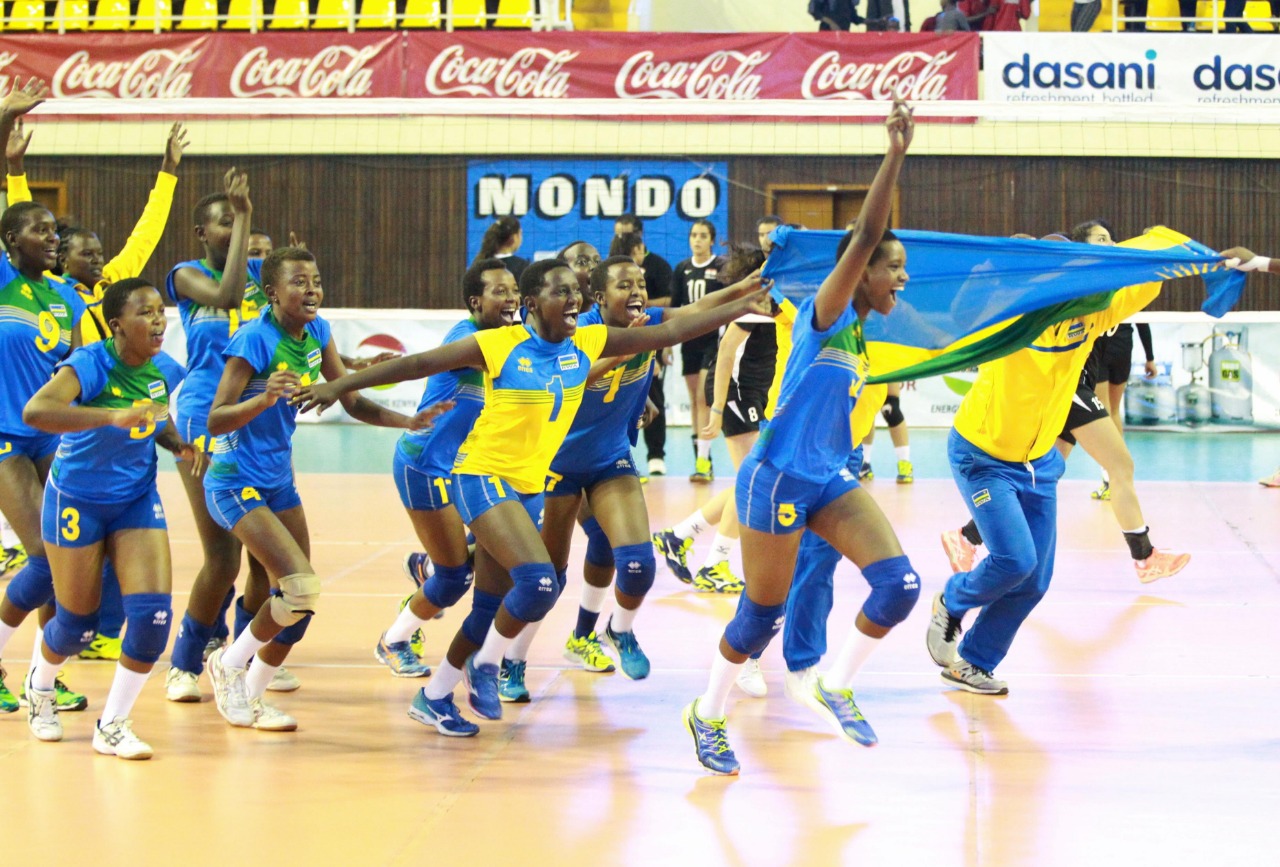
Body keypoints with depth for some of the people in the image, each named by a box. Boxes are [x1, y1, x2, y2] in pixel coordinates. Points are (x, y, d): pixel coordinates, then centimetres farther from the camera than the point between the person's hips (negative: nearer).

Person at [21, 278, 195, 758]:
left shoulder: (165, 370, -6)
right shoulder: (91, 364, -25)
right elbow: (35, 412, -43)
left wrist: (178, 444, -6)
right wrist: (113, 416, -53)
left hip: (137, 500, 5)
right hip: (77, 502, -4)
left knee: (154, 613, -12)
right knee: (78, 623, 7)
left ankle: (112, 727, 4)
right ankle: (39, 684, 43)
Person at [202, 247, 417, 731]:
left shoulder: (316, 332, 1)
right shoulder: (255, 340, -20)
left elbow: (352, 402, 6)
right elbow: (215, 421, -23)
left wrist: (409, 421, -8)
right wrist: (264, 399, -39)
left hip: (279, 482, 8)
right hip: (236, 485, -8)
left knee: (299, 601, 6)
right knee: (302, 587, -18)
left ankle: (251, 698, 23)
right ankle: (229, 665, 5)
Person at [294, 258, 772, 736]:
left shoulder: (589, 343, -1)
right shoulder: (498, 345, -14)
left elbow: (667, 332, 2)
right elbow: (419, 364, -10)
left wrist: (740, 307, -3)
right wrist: (339, 386, -10)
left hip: (530, 486, 6)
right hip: (483, 477, -6)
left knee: (491, 609, 11)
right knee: (540, 580, -24)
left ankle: (433, 697, 27)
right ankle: (485, 664, -1)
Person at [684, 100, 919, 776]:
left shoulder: (860, 333, 10)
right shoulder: (825, 315, -12)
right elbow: (864, 239, -25)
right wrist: (893, 158, -31)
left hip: (829, 480, 8)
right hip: (777, 479, -8)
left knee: (899, 581, -10)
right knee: (763, 613, 1)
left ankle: (837, 686, 8)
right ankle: (708, 715, 22)